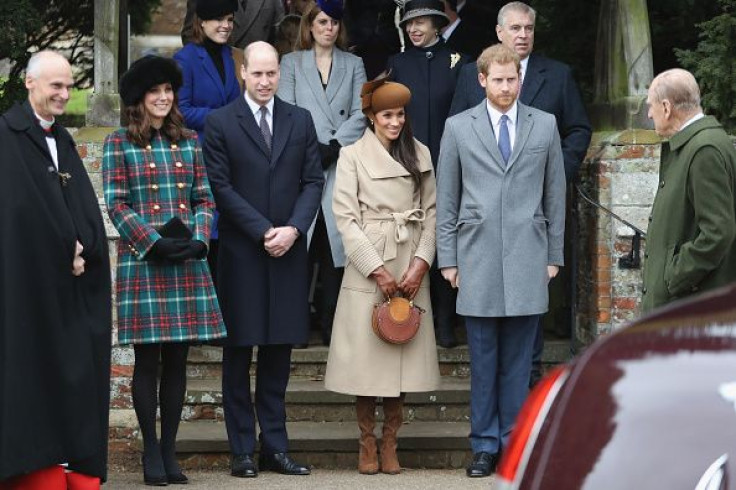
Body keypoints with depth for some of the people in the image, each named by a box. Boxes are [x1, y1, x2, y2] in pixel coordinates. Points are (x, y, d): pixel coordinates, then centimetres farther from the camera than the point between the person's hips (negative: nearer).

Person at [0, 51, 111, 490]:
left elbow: (86, 208, 10)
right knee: (35, 369, -6)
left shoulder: (62, 140, 17)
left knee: (78, 367, 3)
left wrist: (82, 250, -8)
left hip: (71, 279, 7)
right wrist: (65, 254, -13)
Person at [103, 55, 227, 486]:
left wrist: (199, 240, -7)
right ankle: (151, 450, 5)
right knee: (148, 358, -1)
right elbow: (116, 204, -4)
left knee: (178, 357, 4)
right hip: (142, 260, -3)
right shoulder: (119, 144, 2)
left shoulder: (189, 142, 13)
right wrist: (154, 244, -14)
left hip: (188, 261, 3)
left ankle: (170, 449, 9)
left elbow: (205, 198, 11)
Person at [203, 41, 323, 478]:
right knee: (239, 353, 2)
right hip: (241, 253, -3)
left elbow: (313, 180, 7)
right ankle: (243, 450, 6)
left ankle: (275, 446, 11)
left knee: (280, 350, 6)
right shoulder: (220, 123, 0)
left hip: (288, 251, 3)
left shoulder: (300, 121, 10)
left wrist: (294, 228, -9)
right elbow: (221, 186, -5)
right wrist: (263, 231, -12)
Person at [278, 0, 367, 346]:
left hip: (341, 166, 1)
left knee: (335, 243, -5)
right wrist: (313, 150, -10)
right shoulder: (292, 63, 12)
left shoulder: (353, 65, 16)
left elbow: (360, 115, 5)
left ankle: (331, 324, -2)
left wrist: (333, 147, -9)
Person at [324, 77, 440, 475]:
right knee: (366, 354, -3)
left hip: (410, 269, 3)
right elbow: (345, 217, -5)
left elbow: (431, 213, 9)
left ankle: (390, 443, 7)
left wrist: (421, 263, -5)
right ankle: (367, 442, 8)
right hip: (367, 267, -3)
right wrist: (378, 270, -10)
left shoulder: (420, 155, 11)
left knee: (403, 354, 1)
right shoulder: (353, 155, 1)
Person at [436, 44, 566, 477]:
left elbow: (555, 194, 10)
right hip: (478, 258, 0)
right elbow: (446, 200, 8)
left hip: (527, 259, 0)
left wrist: (554, 255, 7)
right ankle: (485, 445, 10)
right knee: (483, 360, 2)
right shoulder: (459, 128, 6)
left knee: (518, 361, 2)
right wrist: (448, 258, 3)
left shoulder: (545, 125, 8)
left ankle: (514, 444, 9)